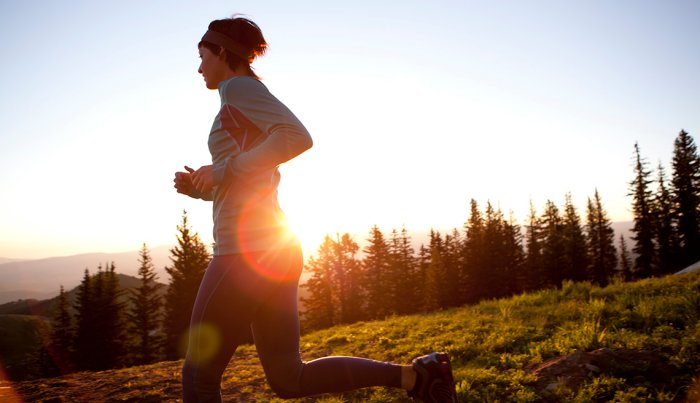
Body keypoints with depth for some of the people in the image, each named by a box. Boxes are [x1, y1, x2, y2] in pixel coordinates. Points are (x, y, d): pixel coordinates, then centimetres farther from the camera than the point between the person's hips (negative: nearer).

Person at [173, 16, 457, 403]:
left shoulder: (239, 86, -2)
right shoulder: (252, 119, 26)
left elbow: (299, 137, -19)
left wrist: (222, 170, -13)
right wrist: (198, 186, 17)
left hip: (249, 249, -10)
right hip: (271, 250, 10)